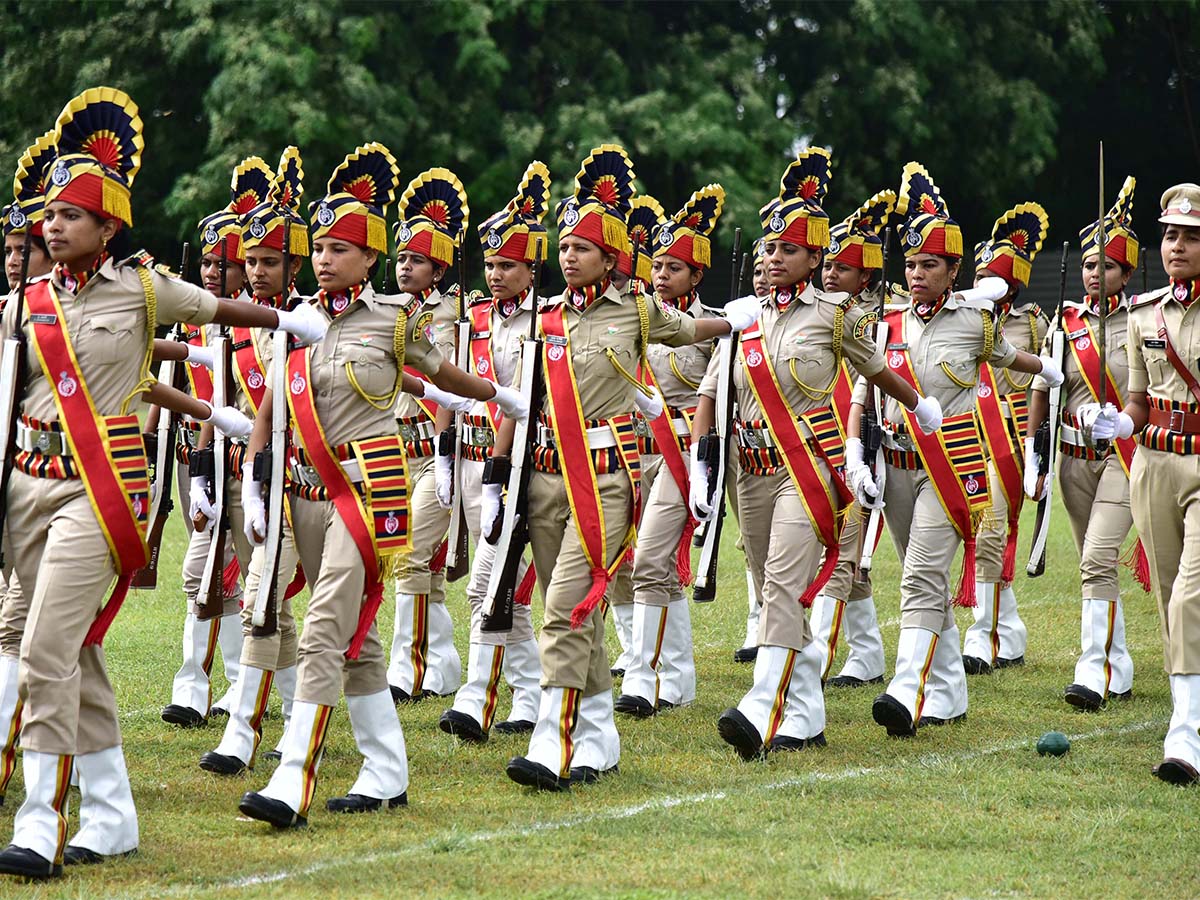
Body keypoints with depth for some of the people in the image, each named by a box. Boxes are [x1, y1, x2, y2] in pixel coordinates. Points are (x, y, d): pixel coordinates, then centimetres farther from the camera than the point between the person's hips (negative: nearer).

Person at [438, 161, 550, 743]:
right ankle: (532, 700, 20)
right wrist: (446, 459, 9)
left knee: (490, 587, -14)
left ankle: (476, 705, -16)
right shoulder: (474, 318, 12)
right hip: (475, 461, 6)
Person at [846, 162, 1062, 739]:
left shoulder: (975, 319, 0)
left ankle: (909, 692, -26)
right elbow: (861, 398, 7)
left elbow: (1007, 356, 22)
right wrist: (855, 462, -6)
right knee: (927, 582, 11)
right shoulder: (889, 328, 8)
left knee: (923, 577, -18)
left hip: (953, 464, -5)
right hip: (898, 466, 5)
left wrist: (1054, 373, 41)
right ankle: (948, 692, 20)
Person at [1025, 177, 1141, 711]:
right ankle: (1118, 674, 20)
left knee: (1099, 558, -19)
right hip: (1075, 459, 4)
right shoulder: (1066, 323, 6)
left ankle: (1095, 672, -20)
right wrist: (1032, 454, 6)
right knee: (1096, 567, 10)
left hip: (1126, 455, -4)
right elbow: (1042, 388, 11)